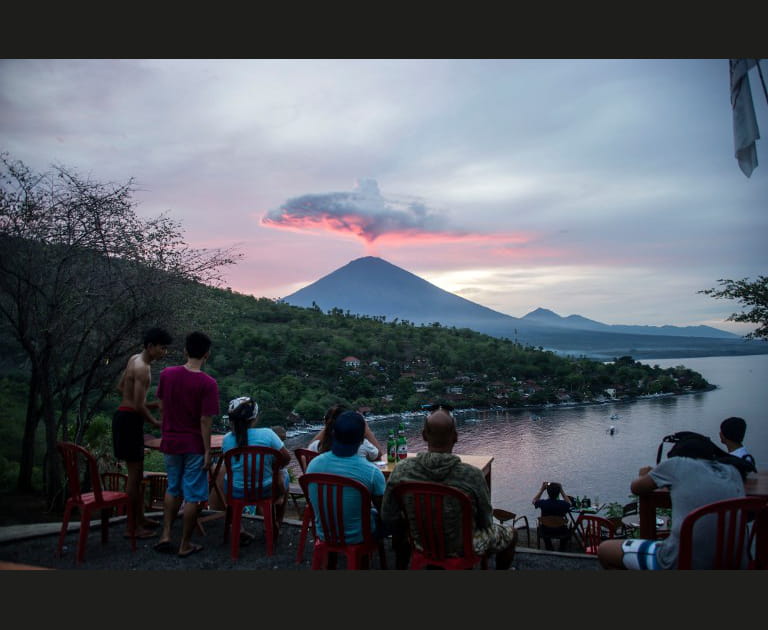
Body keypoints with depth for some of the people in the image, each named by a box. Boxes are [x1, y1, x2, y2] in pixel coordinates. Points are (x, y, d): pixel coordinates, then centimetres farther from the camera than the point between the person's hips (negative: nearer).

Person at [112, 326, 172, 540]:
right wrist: (155, 422, -8)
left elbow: (120, 387, 20)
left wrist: (149, 404, 17)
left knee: (137, 472, 18)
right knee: (134, 474, -2)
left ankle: (140, 518, 30)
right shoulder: (142, 368, -20)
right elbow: (139, 406, -24)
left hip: (124, 416, 10)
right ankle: (132, 527, 7)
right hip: (129, 419, -10)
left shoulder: (134, 359, 10)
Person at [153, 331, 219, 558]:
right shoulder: (208, 383, -18)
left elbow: (162, 407, 7)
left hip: (170, 442, 5)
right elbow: (205, 420, -17)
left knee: (173, 489, 23)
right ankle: (185, 544, 16)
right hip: (194, 445, -5)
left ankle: (165, 535, 22)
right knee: (193, 496, 7)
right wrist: (208, 451, -10)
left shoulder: (167, 374, -4)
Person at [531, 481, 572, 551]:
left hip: (545, 532, 0)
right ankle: (562, 549, 44)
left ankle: (549, 549, 47)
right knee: (568, 530, 36)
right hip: (561, 533, 0)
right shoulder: (562, 504, -19)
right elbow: (569, 503, 7)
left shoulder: (543, 503, -17)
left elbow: (534, 501, 6)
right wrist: (561, 490, 5)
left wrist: (542, 489, 4)